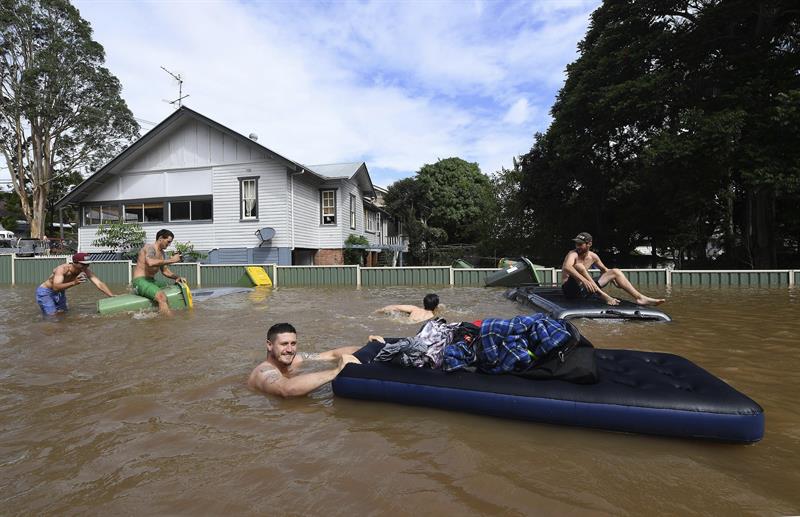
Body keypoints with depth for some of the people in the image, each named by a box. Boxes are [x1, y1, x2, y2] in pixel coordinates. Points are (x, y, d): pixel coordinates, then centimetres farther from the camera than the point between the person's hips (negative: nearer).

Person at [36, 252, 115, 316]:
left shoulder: (86, 271, -21)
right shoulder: (62, 269, -34)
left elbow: (99, 284, -27)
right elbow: (55, 287, -48)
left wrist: (113, 297, -39)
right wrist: (74, 283, -65)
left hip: (60, 293, 6)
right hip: (45, 292, -5)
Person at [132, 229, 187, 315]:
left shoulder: (161, 253, 16)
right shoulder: (150, 248, -11)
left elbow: (165, 271, 22)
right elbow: (150, 263, -34)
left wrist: (177, 277, 4)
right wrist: (171, 260, -29)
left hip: (152, 281, 10)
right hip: (140, 281, -10)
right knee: (161, 297, -32)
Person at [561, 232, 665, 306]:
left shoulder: (593, 256, 6)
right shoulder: (573, 254, -15)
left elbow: (604, 269, 26)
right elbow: (566, 267, -40)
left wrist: (614, 281, 14)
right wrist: (583, 280, -51)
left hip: (584, 290, 7)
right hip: (570, 290, -7)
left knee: (615, 271, 4)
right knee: (579, 266, -34)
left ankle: (639, 297, -6)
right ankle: (602, 295, -38)